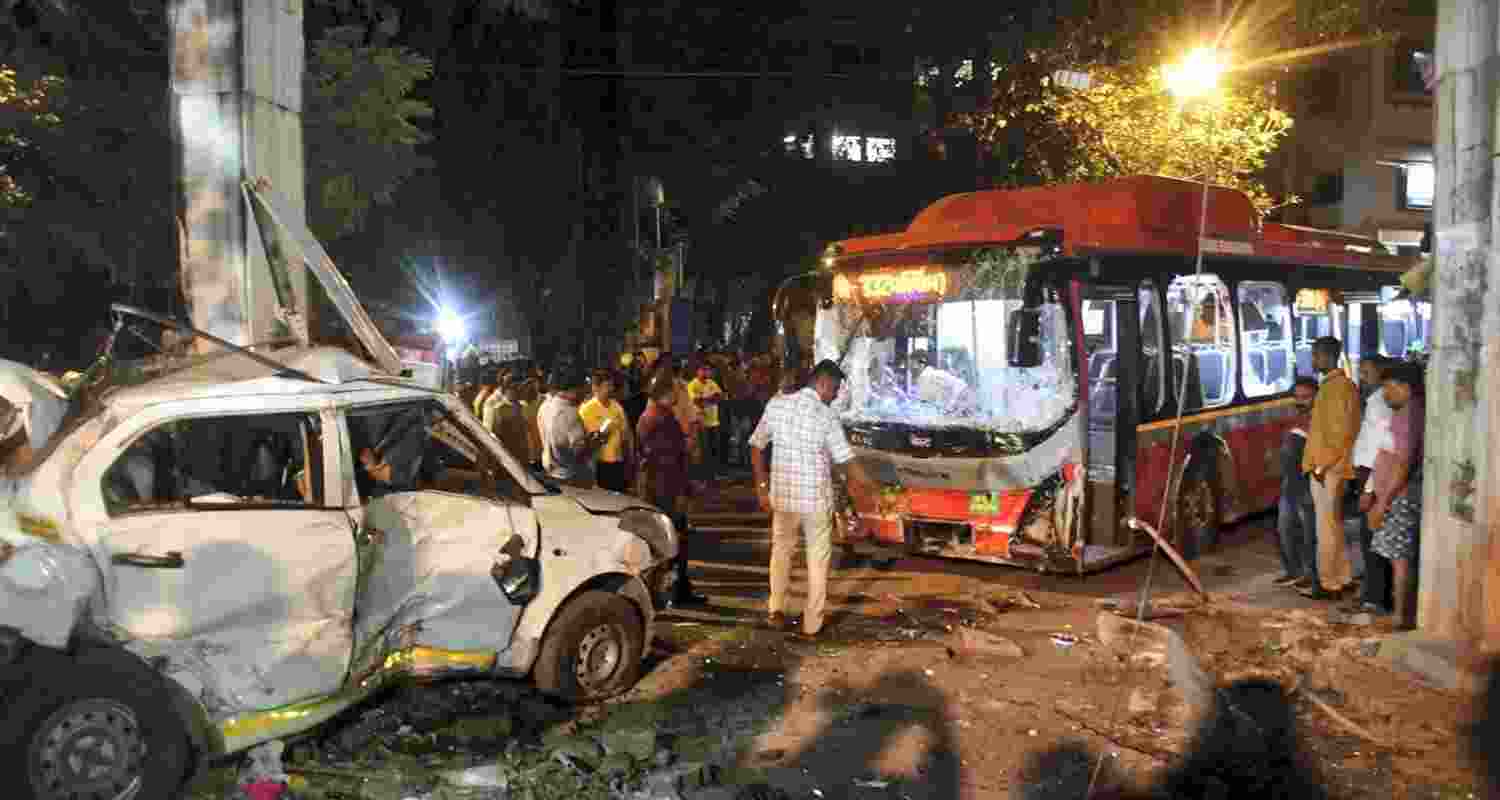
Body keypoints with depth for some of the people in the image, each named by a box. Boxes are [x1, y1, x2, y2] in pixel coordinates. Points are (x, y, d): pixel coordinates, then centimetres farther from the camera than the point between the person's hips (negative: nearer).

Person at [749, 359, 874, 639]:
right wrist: (863, 485, 4)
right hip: (816, 498, -3)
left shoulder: (777, 404, -4)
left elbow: (756, 446, 3)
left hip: (782, 494, 3)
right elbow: (846, 460, -13)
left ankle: (776, 610, 29)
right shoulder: (827, 416, -15)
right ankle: (812, 625, 19)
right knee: (817, 560, 12)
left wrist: (762, 486, 12)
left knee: (781, 550, 24)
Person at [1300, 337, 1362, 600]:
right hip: (1327, 467, 10)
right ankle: (1342, 578, 23)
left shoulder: (1338, 386, -16)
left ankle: (1329, 584, 1)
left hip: (1328, 469, -10)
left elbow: (1341, 432, -20)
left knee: (1327, 527, -4)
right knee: (1334, 525, 15)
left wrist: (1322, 465, -19)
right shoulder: (1332, 385, 15)